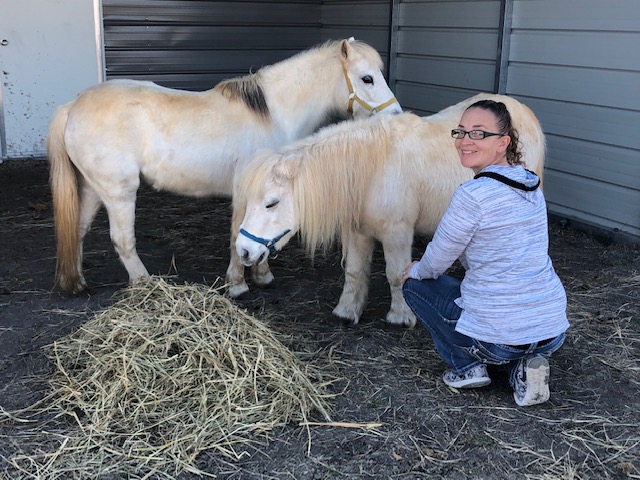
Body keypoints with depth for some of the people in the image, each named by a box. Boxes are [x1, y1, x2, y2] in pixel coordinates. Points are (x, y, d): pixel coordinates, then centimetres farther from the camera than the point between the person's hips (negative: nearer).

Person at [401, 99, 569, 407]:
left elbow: (436, 263, -5)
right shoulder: (532, 187, 8)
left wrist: (415, 271, 17)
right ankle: (526, 364, 14)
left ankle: (467, 367, 9)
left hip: (497, 340, -6)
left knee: (415, 284, 16)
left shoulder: (472, 195, -17)